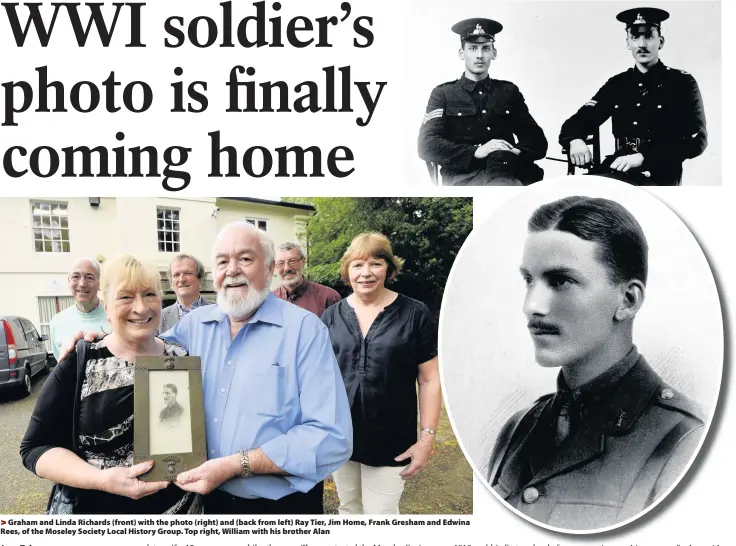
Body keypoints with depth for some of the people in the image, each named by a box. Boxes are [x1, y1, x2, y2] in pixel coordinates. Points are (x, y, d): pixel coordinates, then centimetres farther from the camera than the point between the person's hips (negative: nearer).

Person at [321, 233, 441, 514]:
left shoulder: (414, 314, -8)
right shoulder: (331, 315, 1)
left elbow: (429, 379, -5)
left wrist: (427, 436, -8)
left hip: (390, 440, -3)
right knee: (348, 508, 19)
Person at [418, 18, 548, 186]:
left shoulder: (509, 91, 20)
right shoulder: (443, 93, 11)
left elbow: (538, 141, 14)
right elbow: (426, 146, -3)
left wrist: (517, 152, -11)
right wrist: (476, 152, -17)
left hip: (505, 172, 4)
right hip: (462, 176, -3)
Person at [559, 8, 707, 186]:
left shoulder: (682, 83, 5)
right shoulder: (616, 84, 15)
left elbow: (697, 139, -5)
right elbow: (576, 122, 10)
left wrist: (643, 157, -20)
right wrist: (575, 140, -17)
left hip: (660, 176, -4)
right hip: (618, 170, 4)